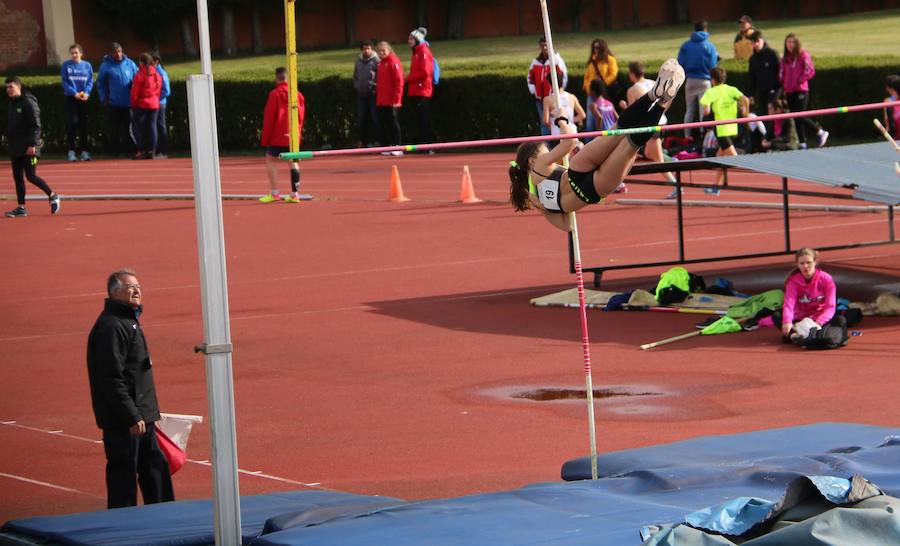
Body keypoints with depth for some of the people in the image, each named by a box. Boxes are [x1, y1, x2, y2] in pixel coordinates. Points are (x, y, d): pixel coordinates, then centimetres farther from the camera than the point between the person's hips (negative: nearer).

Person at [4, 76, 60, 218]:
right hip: (15, 148, 8)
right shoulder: (11, 104, 14)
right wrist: (9, 144, 16)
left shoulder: (28, 103, -12)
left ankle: (53, 196, 9)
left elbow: (35, 125, -16)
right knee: (17, 177, 6)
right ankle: (21, 208, 10)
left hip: (28, 148, -8)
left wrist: (32, 144, -20)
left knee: (30, 175, -8)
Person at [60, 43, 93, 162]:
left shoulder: (87, 65, 7)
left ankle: (85, 151, 8)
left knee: (84, 125, 4)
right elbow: (64, 82, -3)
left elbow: (90, 81, 5)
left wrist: (86, 92, -13)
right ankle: (71, 151, -5)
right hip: (71, 98, -2)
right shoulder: (66, 66, 1)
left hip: (84, 99, 2)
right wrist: (74, 93, -15)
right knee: (72, 123, -9)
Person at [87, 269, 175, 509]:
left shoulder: (129, 321, 16)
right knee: (124, 472, -4)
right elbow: (112, 379, -23)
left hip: (140, 414, 11)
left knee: (155, 466, 16)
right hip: (122, 420, -11)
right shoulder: (111, 327, -18)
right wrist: (132, 417, -24)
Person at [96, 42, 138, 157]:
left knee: (128, 128, 4)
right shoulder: (106, 66, -1)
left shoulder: (129, 64, 4)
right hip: (113, 104, -1)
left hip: (128, 103, 1)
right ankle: (114, 151, 7)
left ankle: (128, 150, 10)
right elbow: (100, 83, 4)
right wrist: (104, 99, -3)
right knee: (113, 130, 1)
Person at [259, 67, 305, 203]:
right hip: (294, 136, 4)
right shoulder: (298, 95, 4)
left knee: (271, 160, 4)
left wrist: (265, 139, -2)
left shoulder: (274, 95, -9)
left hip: (277, 136, -4)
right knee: (294, 162, 9)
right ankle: (295, 194, 6)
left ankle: (274, 193, -3)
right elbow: (302, 116, 11)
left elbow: (269, 118, -8)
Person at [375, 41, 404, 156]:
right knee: (383, 123, 7)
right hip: (381, 101, 8)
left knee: (393, 123, -5)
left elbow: (399, 82, -14)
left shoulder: (393, 62, -9)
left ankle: (397, 147, -1)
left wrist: (396, 99, -18)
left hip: (391, 102, -8)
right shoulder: (381, 63, 16)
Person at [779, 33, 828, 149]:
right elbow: (781, 73, 20)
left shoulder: (803, 55, -6)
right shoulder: (785, 58, 12)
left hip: (801, 90, -6)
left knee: (800, 117, -13)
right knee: (796, 119, 6)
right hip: (789, 91, 6)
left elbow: (810, 71, -12)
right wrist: (783, 83, 7)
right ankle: (802, 143, 11)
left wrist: (800, 80, -14)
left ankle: (820, 132, 5)